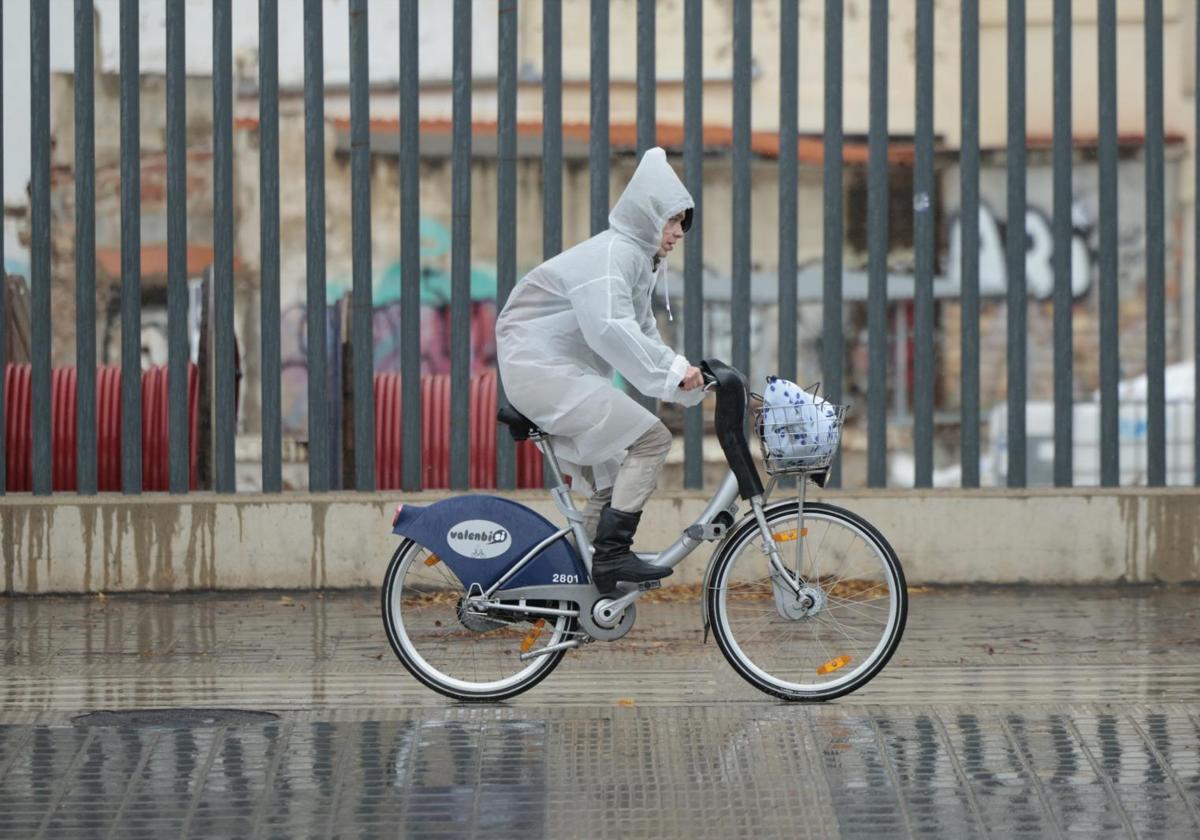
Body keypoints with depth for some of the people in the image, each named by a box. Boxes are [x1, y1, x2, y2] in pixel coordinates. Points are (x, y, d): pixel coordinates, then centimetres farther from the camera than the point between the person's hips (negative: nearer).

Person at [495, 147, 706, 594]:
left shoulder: (640, 259, 16)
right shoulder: (611, 254, -18)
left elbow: (643, 333, 20)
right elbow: (610, 330, -31)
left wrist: (684, 373, 3)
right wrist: (672, 373, -31)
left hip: (569, 373, 11)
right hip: (543, 369, -11)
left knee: (611, 485, 14)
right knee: (651, 438, -19)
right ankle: (612, 553, -20)